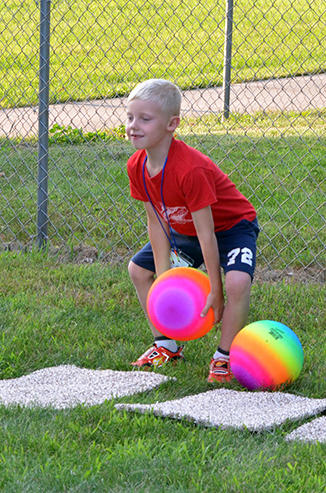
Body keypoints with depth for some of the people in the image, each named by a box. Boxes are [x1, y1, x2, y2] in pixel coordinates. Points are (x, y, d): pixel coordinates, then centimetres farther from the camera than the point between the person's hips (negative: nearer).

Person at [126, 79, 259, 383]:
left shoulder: (191, 170, -38)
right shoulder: (137, 167, -16)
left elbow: (206, 233, -33)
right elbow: (156, 223, -7)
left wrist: (215, 291, -27)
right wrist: (163, 278, -11)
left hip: (232, 226, -8)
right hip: (184, 231, 8)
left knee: (237, 282, -32)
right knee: (139, 269, 8)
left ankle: (224, 357, -11)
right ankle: (166, 346, 21)